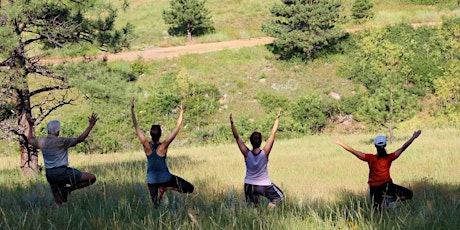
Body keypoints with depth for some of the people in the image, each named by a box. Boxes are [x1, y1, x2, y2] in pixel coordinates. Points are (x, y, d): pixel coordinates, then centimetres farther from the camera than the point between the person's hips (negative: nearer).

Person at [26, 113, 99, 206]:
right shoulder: (61, 141, -10)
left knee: (58, 202, 12)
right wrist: (91, 125, -6)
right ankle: (68, 188, -8)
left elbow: (30, 140, 30)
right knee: (92, 178, -8)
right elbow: (80, 139, -10)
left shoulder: (42, 142, 7)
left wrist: (31, 126, 41)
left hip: (49, 174, 7)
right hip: (62, 172, -7)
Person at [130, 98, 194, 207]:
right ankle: (167, 187, -12)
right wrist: (181, 113, -12)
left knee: (156, 205, 15)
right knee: (190, 188, 2)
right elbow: (177, 128, -17)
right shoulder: (163, 146, -19)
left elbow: (136, 127, -11)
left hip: (152, 180, 3)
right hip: (165, 178, -3)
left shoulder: (146, 146, -14)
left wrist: (132, 110, -9)